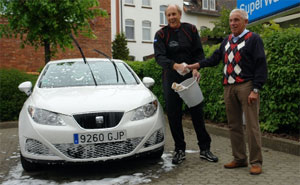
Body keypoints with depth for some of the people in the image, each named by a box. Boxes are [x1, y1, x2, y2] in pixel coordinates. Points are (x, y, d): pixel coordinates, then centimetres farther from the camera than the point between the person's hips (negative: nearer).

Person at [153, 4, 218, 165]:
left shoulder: (191, 30, 6)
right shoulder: (161, 34, 0)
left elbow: (199, 52, 7)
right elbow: (159, 56, -13)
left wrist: (196, 68, -12)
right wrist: (175, 65, -31)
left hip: (190, 76, 1)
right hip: (171, 79, 0)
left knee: (197, 112, 3)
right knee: (173, 114, 3)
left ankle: (204, 149, 14)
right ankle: (179, 150, 17)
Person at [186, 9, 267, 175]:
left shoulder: (253, 39, -1)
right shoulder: (227, 40, 18)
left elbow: (261, 66, -7)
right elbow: (215, 58, 16)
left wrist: (255, 90, -13)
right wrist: (198, 65, 0)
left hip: (246, 86, -6)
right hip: (229, 87, 6)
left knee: (251, 126, -4)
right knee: (234, 126, 10)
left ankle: (256, 162, 7)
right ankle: (239, 159, 21)